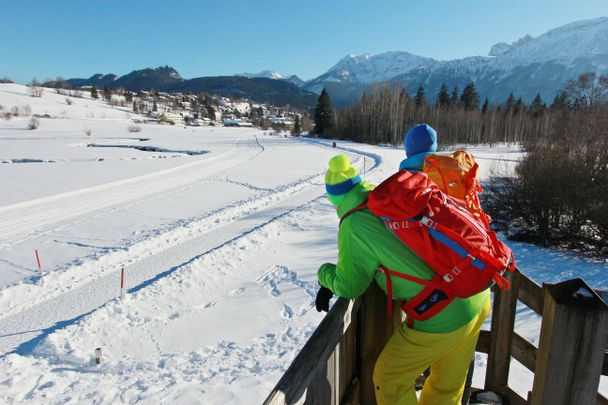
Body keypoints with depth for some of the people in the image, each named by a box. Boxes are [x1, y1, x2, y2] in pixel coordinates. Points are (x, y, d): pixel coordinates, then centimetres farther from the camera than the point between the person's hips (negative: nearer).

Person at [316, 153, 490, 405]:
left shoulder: (354, 224, -17)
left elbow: (349, 286, -5)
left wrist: (324, 274, 17)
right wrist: (331, 285, 18)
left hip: (442, 316, -8)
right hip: (478, 298, 8)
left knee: (390, 380, 15)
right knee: (447, 384, 27)